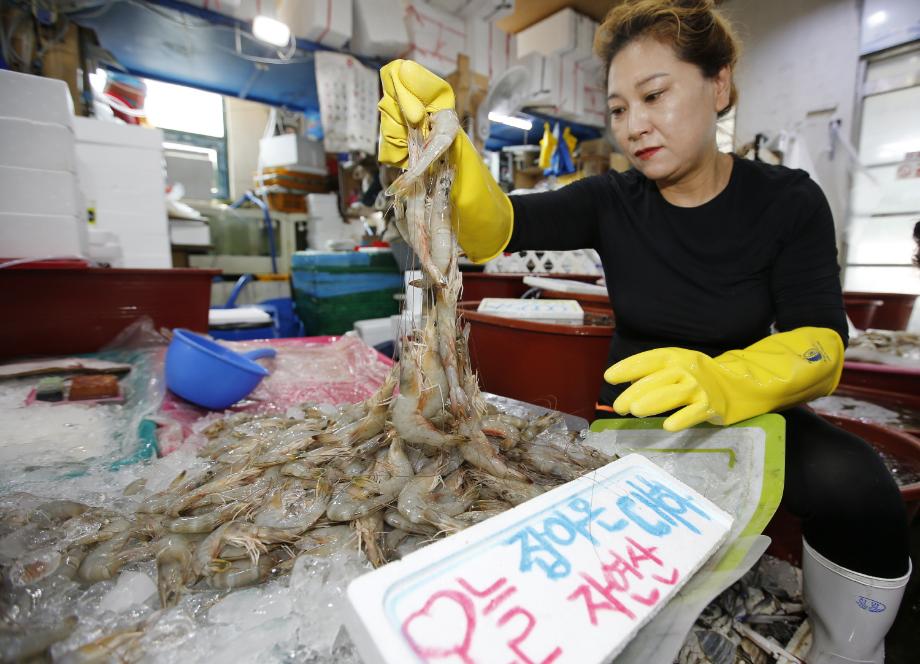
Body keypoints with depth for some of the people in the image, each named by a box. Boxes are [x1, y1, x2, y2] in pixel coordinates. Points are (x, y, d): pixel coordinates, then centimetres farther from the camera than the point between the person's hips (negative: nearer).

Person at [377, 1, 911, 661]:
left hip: (746, 413, 0)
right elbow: (495, 226, -18)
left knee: (856, 485, -27)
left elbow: (820, 345, -16)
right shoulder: (611, 202, -3)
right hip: (632, 416, 1)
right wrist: (439, 151, -38)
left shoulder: (788, 200, -5)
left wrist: (724, 382, -38)